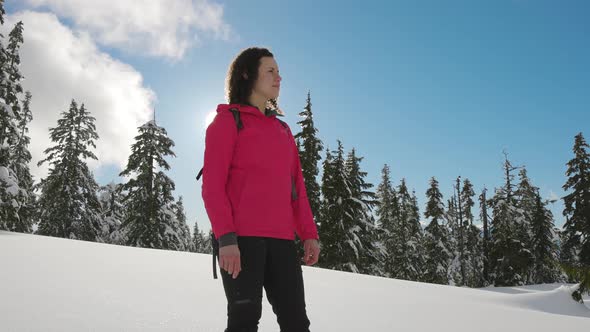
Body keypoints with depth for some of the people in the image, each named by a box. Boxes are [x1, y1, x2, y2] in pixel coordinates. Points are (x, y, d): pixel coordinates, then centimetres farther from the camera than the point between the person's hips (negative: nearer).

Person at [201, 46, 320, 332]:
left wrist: (309, 233, 7)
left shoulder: (282, 129, 22)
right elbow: (213, 185, -4)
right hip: (241, 238, -5)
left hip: (281, 240, 6)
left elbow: (296, 185, 18)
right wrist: (225, 238, -15)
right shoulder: (228, 120, 4)